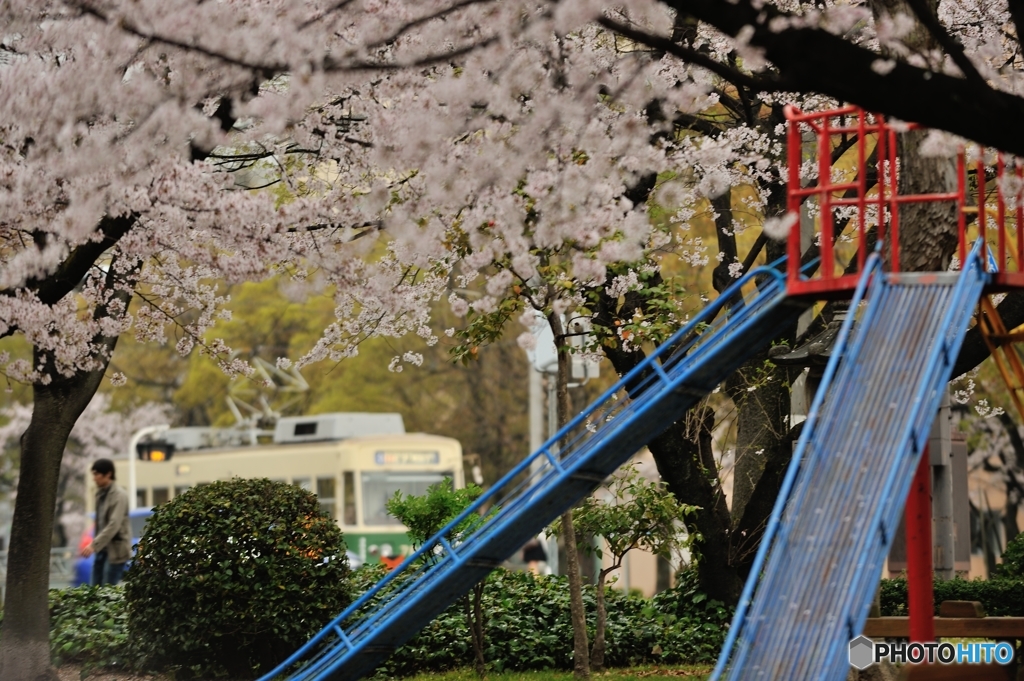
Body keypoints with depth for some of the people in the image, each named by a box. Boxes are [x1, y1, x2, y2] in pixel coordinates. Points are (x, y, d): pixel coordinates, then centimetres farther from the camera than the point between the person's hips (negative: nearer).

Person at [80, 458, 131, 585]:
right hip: (102, 549, 8)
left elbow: (114, 525, -23)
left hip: (115, 550, -8)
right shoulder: (100, 493, 11)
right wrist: (94, 543, 10)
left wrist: (94, 545, -27)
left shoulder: (119, 495, -15)